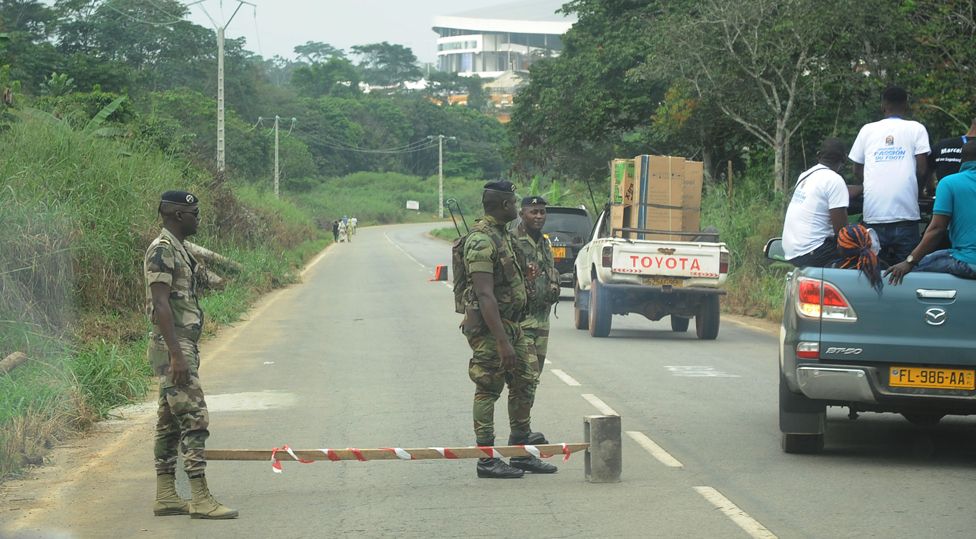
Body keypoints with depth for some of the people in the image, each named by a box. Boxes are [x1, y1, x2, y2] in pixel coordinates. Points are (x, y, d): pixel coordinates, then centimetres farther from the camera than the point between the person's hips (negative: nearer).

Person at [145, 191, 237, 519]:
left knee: (170, 423, 11)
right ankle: (201, 499, -13)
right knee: (194, 420, -13)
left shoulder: (177, 249, 18)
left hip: (182, 347, 11)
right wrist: (176, 355, -25)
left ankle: (166, 496, 14)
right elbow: (160, 304, -21)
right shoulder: (162, 250, -14)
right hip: (173, 347, -11)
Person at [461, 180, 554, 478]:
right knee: (488, 391, -3)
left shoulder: (504, 236, 13)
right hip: (488, 327, -10)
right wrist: (502, 341, -28)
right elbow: (484, 295, -25)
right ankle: (487, 461, 2)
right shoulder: (481, 241, -19)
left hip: (511, 323, 10)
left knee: (525, 383, 10)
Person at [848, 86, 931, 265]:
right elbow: (922, 170, 0)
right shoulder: (916, 129, 6)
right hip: (905, 213, -2)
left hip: (873, 214, 2)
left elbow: (857, 173, 14)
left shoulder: (867, 130, 12)